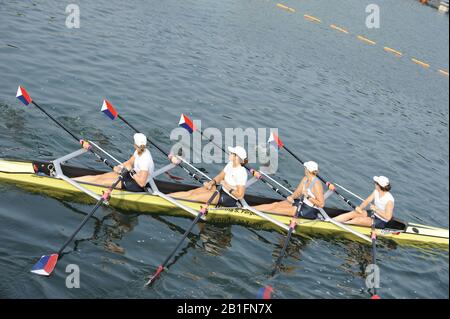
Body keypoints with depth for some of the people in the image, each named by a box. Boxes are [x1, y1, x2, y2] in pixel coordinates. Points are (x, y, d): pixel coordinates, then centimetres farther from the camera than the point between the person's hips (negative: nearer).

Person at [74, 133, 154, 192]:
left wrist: (131, 170, -25)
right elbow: (129, 162, 9)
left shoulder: (145, 160, -32)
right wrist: (119, 167, -9)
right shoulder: (139, 151, -5)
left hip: (137, 186, -8)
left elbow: (141, 183, -33)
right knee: (99, 177, 2)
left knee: (103, 181, -8)